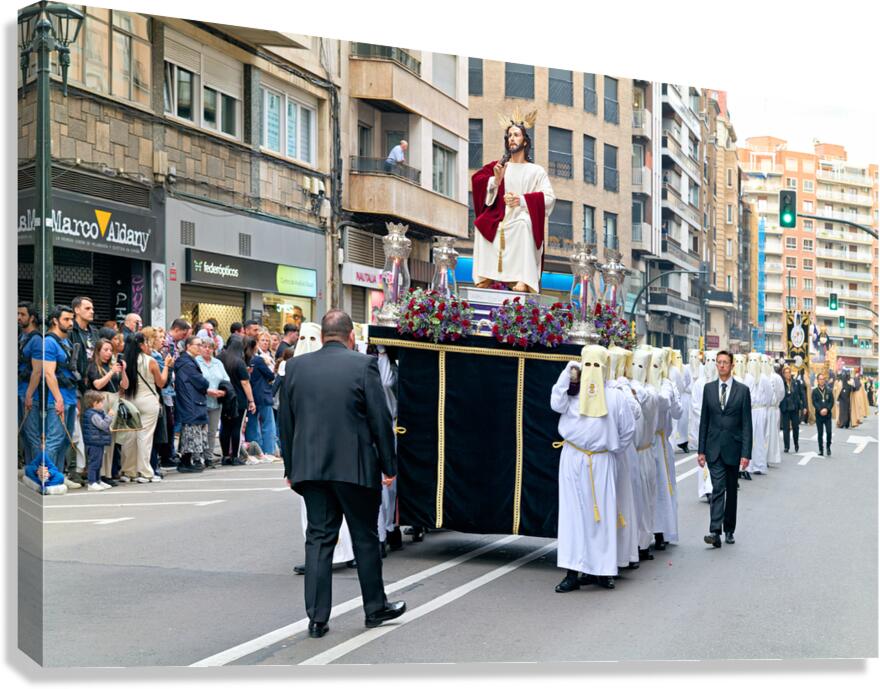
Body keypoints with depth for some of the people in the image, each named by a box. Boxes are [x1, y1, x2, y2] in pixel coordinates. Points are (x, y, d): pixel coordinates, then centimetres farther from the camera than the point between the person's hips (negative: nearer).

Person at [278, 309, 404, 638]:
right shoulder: (364, 364, -7)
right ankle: (375, 608, 23)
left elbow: (286, 422, 8)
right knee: (365, 537, 11)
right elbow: (381, 419, -7)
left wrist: (291, 468, 15)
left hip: (310, 467, 3)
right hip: (356, 467, -3)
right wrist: (388, 465, 1)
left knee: (318, 539, 7)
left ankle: (317, 618, 7)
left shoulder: (295, 366, 4)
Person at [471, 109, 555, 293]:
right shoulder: (498, 166, 15)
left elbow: (549, 198, -3)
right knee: (482, 226, -27)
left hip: (522, 217, -3)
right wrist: (495, 180, -18)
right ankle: (484, 277, -29)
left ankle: (524, 280, -41)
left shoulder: (536, 171, 9)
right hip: (498, 219, 3)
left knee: (523, 224, -36)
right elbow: (477, 179, 1)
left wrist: (522, 200, -16)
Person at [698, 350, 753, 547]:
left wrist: (746, 453, -10)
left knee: (731, 490, 10)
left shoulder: (742, 390, -1)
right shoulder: (708, 388, 5)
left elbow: (747, 424, -4)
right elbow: (704, 421, 7)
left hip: (733, 447, 0)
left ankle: (729, 530, 21)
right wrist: (701, 450, 3)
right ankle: (715, 531, -17)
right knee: (718, 488, -10)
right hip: (714, 448, 0)